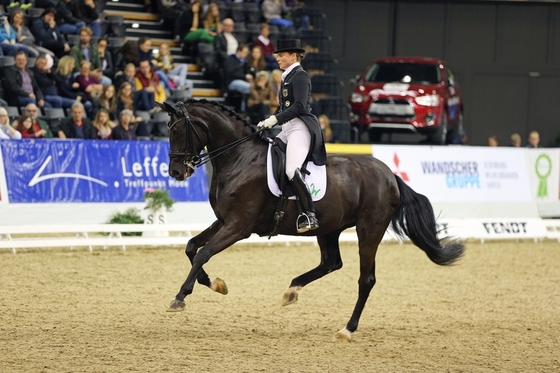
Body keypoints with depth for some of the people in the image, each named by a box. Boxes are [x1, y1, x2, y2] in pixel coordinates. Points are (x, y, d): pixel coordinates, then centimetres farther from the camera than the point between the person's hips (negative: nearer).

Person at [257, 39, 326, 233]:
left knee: (291, 170, -26)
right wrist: (267, 122, 9)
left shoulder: (299, 76, -8)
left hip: (301, 127, -11)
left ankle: (310, 215, -27)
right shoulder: (287, 77, 20)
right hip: (288, 129, 11)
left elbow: (299, 106, -19)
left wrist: (276, 119, -24)